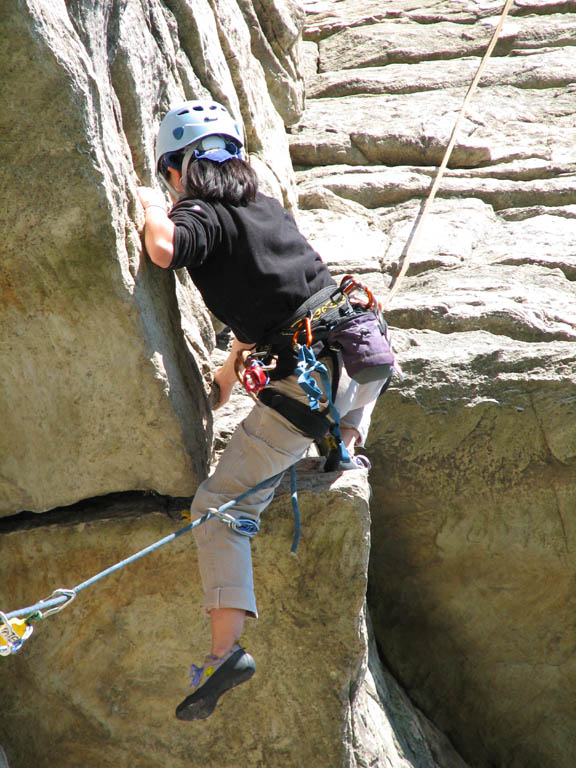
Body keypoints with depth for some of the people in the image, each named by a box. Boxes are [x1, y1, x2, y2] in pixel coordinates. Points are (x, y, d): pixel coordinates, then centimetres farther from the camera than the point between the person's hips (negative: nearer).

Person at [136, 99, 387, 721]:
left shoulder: (200, 216, -3)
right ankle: (346, 441, 36)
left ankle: (226, 649, -11)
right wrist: (230, 370, 39)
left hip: (306, 385, -7)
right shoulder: (270, 207, 19)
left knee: (220, 507, -2)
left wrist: (149, 206, -4)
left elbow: (164, 250, -26)